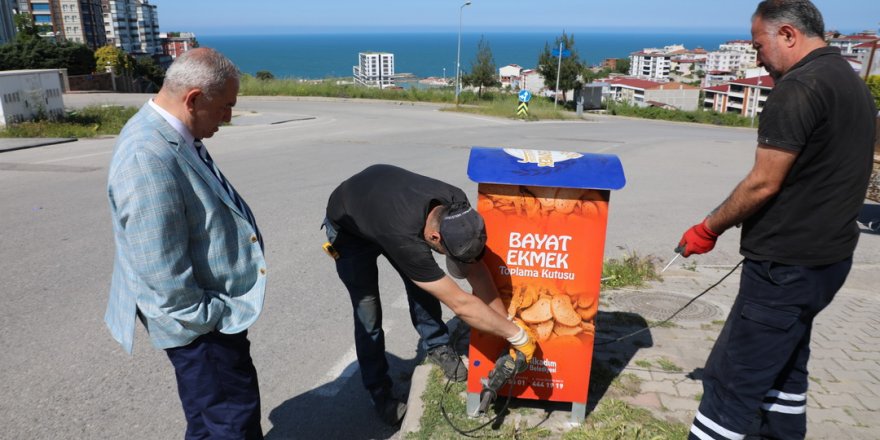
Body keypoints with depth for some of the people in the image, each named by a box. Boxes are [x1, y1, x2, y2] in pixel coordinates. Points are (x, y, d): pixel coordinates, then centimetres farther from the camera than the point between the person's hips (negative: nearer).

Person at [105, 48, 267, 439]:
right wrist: (206, 320, -17)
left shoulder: (175, 136, 2)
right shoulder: (147, 158, -29)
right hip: (198, 322, -10)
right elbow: (161, 270, -26)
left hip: (212, 307, 10)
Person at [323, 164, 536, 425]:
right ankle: (379, 392, 11)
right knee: (368, 311, -8)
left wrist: (508, 323, -20)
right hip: (349, 229, -5)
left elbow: (476, 270, -19)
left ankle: (437, 347, 24)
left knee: (423, 282, -1)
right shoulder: (405, 238, -47)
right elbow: (460, 304, -42)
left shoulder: (456, 205, -31)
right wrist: (517, 334, -34)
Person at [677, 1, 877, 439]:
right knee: (784, 364, 23)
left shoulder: (798, 87, -17)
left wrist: (709, 229, -6)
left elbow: (763, 184, -19)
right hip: (829, 257, 10)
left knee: (733, 378, -4)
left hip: (787, 266, -10)